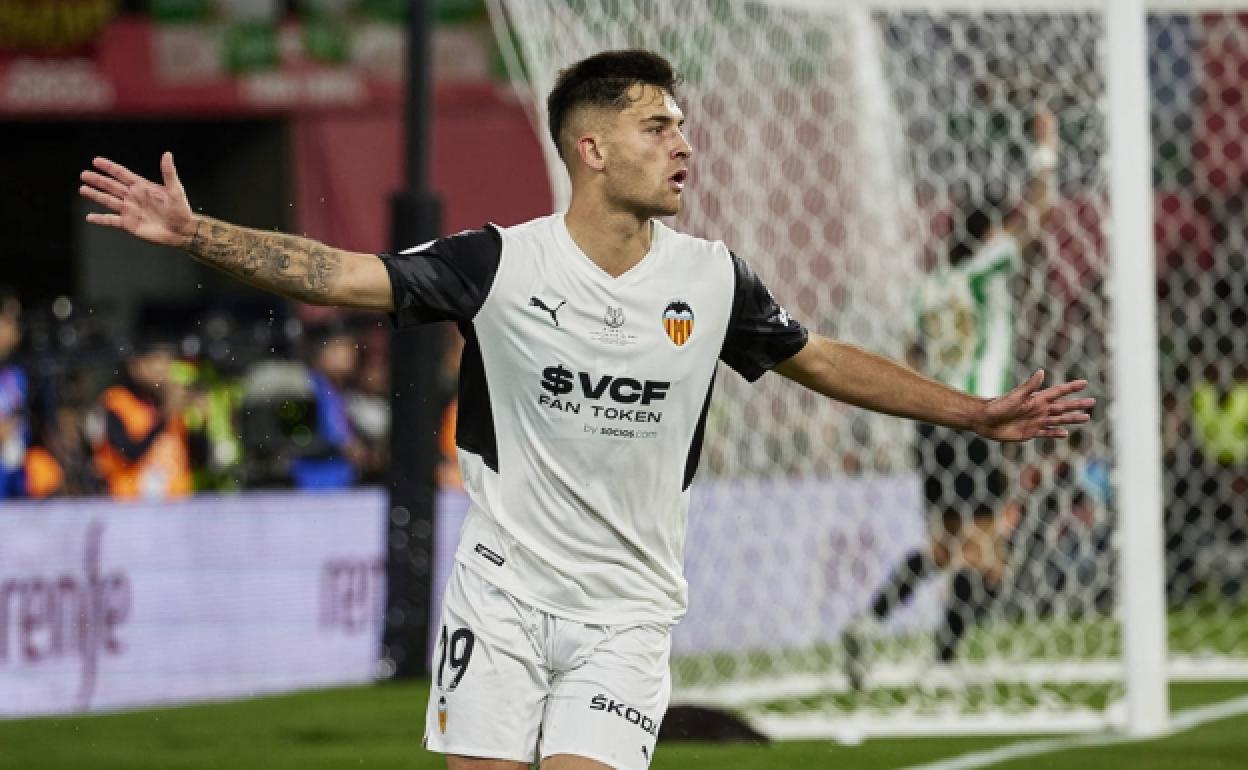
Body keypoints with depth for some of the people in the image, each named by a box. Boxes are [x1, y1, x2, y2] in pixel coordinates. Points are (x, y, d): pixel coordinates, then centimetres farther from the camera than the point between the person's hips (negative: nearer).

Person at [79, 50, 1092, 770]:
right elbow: (334, 273, -12)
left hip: (627, 613, 1)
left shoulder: (713, 280, 0)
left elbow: (827, 362, 13)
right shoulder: (503, 263, -8)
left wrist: (976, 413, 12)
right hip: (503, 594, -1)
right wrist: (194, 233, -23)